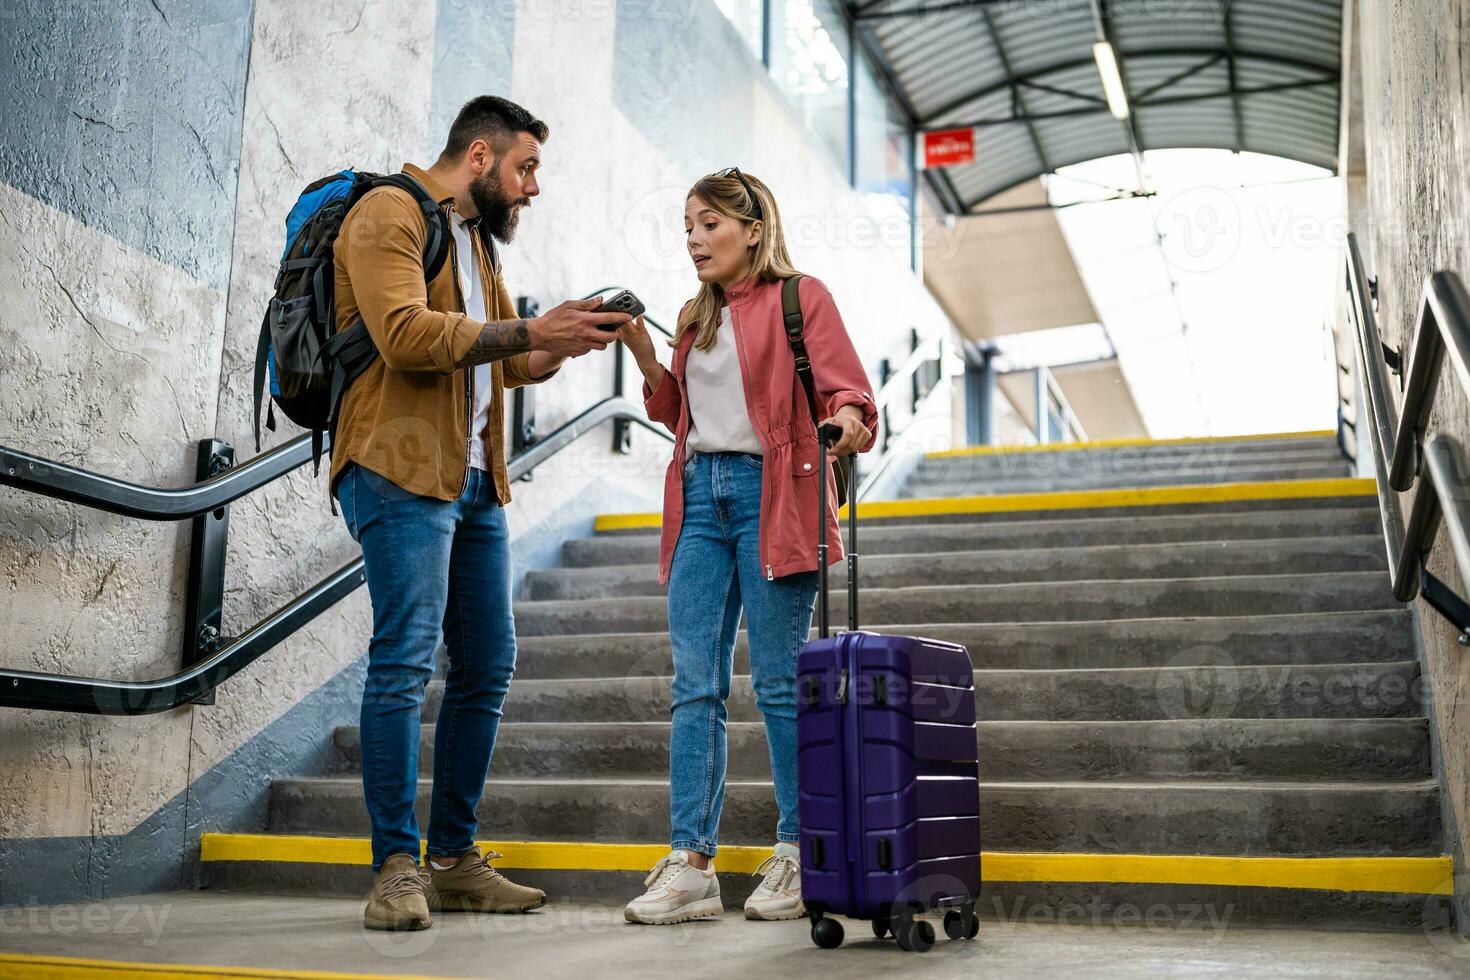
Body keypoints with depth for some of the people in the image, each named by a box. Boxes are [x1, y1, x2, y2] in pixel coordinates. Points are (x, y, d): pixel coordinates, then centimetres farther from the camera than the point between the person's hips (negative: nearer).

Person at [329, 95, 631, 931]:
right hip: (401, 471, -9)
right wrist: (530, 330, -17)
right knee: (405, 662, -12)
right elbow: (405, 334, -19)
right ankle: (397, 867, -4)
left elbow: (512, 365, 26)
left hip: (475, 479, 9)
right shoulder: (390, 215, -3)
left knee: (488, 666, 8)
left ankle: (455, 858, 16)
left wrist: (565, 340, 7)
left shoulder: (477, 237, 25)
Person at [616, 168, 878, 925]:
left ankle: (798, 859, 10)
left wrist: (848, 419, -29)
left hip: (769, 495, -6)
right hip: (700, 494, 6)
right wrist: (644, 357, 9)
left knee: (778, 682, -2)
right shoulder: (694, 316, 19)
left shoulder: (800, 298, 1)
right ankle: (691, 863, 4)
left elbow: (847, 388, -7)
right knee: (694, 685, 1)